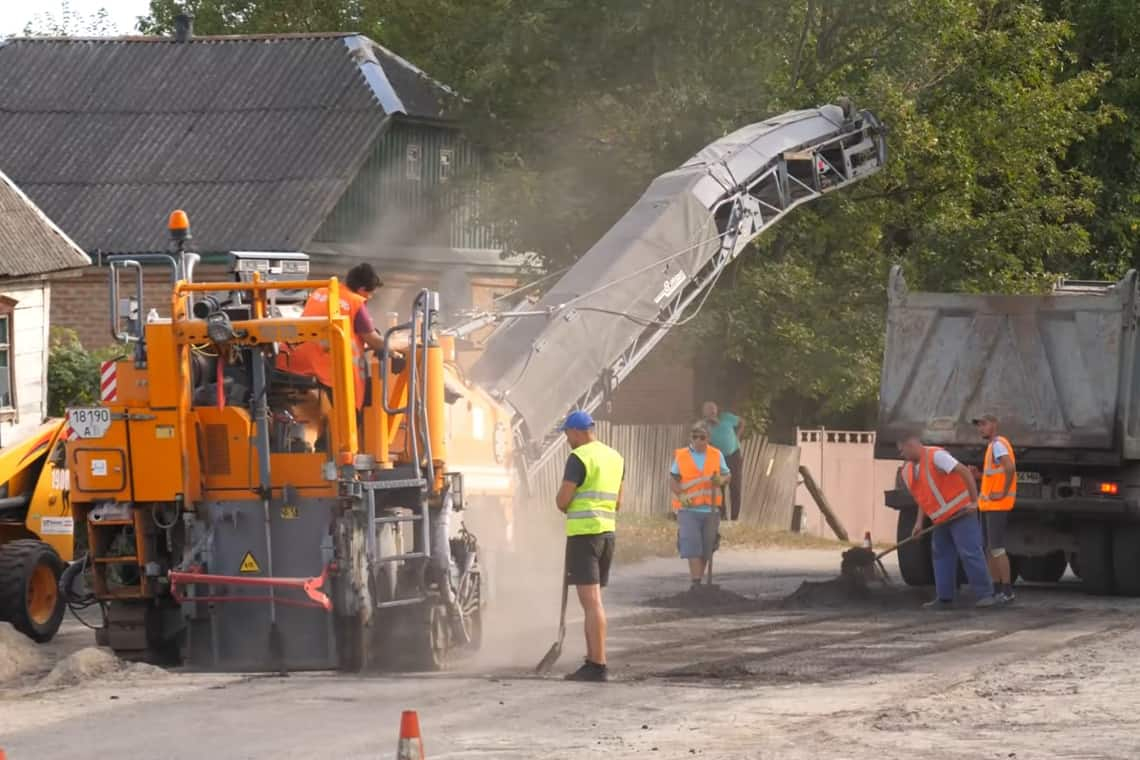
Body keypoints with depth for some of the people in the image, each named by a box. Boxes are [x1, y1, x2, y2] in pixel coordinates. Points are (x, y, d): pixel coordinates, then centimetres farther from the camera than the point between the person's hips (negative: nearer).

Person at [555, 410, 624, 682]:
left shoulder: (579, 458, -11)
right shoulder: (615, 458, 15)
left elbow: (562, 501, -12)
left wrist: (564, 506, 8)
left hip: (584, 531, -8)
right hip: (608, 530, 8)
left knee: (591, 601, -10)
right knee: (592, 601, 17)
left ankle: (598, 665, -14)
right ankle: (592, 660, 20)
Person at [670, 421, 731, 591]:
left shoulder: (716, 455, 8)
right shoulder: (681, 456, 2)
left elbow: (728, 475, 13)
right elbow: (673, 480, 3)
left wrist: (721, 480, -11)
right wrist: (680, 495, -15)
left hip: (710, 509, 3)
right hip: (688, 509, -3)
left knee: (707, 546, 6)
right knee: (691, 544, -17)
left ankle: (696, 578, 22)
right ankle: (696, 582, -22)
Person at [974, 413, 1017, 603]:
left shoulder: (998, 444, -13)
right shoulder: (992, 446, 18)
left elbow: (1010, 468, -29)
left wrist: (1004, 493, -21)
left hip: (997, 506, -10)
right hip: (988, 506, 10)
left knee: (997, 548, -10)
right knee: (990, 548, 12)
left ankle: (1007, 591, -8)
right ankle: (996, 590, 16)